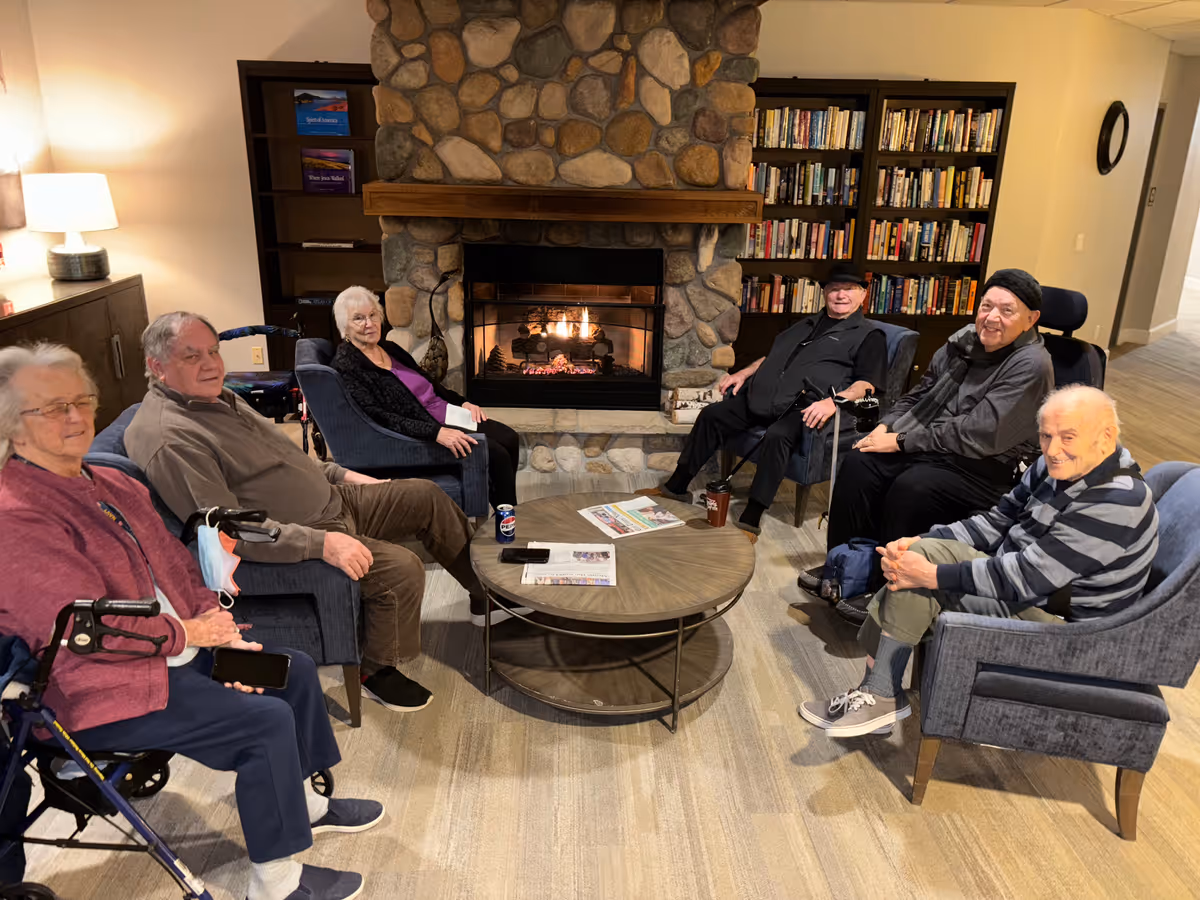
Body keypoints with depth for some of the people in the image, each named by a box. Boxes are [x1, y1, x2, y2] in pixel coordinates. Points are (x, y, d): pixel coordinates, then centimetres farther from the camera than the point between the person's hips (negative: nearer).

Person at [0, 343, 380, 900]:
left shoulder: (111, 484, 8)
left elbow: (177, 565, 11)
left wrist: (216, 622, -5)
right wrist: (190, 631, -17)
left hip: (177, 648, 10)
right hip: (100, 693, -9)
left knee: (294, 670, 8)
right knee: (268, 721, -18)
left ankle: (304, 803, 28)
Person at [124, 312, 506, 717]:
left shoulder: (215, 396, 8)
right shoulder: (168, 440, -24)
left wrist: (341, 475, 16)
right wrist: (321, 544, -33)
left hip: (332, 499, 10)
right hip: (295, 542, -10)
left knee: (426, 494, 11)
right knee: (402, 569, -25)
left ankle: (484, 592, 28)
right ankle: (376, 671, 1)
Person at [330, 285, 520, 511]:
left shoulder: (390, 348, 14)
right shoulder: (346, 365, -11)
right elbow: (377, 416, -22)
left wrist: (462, 402, 5)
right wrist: (436, 432, -30)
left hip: (446, 416, 9)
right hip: (417, 435, -8)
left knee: (509, 439, -7)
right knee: (496, 454, -20)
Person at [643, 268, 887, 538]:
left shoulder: (869, 336, 6)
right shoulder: (806, 324, 28)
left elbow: (867, 384, -7)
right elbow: (771, 356, 34)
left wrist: (833, 402, -25)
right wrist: (744, 373, 17)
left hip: (804, 407, -7)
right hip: (762, 396, 7)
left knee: (778, 435, -36)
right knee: (711, 415, -5)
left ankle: (751, 519, -32)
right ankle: (677, 487, 4)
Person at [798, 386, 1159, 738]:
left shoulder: (1117, 503, -26)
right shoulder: (1058, 467, 2)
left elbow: (1030, 577, -29)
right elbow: (998, 521, 6)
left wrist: (933, 573, -27)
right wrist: (921, 541, -9)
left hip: (1055, 623, -9)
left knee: (925, 557, -21)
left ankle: (882, 695, -8)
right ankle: (875, 698, 3)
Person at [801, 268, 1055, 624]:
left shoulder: (1031, 366, -15)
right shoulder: (964, 341, 7)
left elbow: (979, 435, -23)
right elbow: (920, 393, 18)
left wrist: (901, 441, -19)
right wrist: (886, 426, 0)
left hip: (985, 468, -7)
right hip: (930, 448, 7)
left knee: (910, 488, -33)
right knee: (857, 464, -15)